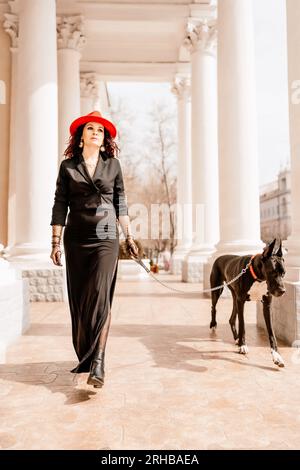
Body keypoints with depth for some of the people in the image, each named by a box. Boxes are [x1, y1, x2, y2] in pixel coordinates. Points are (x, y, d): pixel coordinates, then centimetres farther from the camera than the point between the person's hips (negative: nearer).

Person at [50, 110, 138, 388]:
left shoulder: (113, 164, 8)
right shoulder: (68, 165, 7)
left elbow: (120, 204, 11)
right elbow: (60, 205, 5)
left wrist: (129, 237, 9)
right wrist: (56, 242, 0)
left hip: (106, 237, -1)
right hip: (76, 238, 1)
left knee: (100, 295, -13)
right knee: (78, 299, 6)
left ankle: (98, 363, -12)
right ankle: (83, 357, 21)